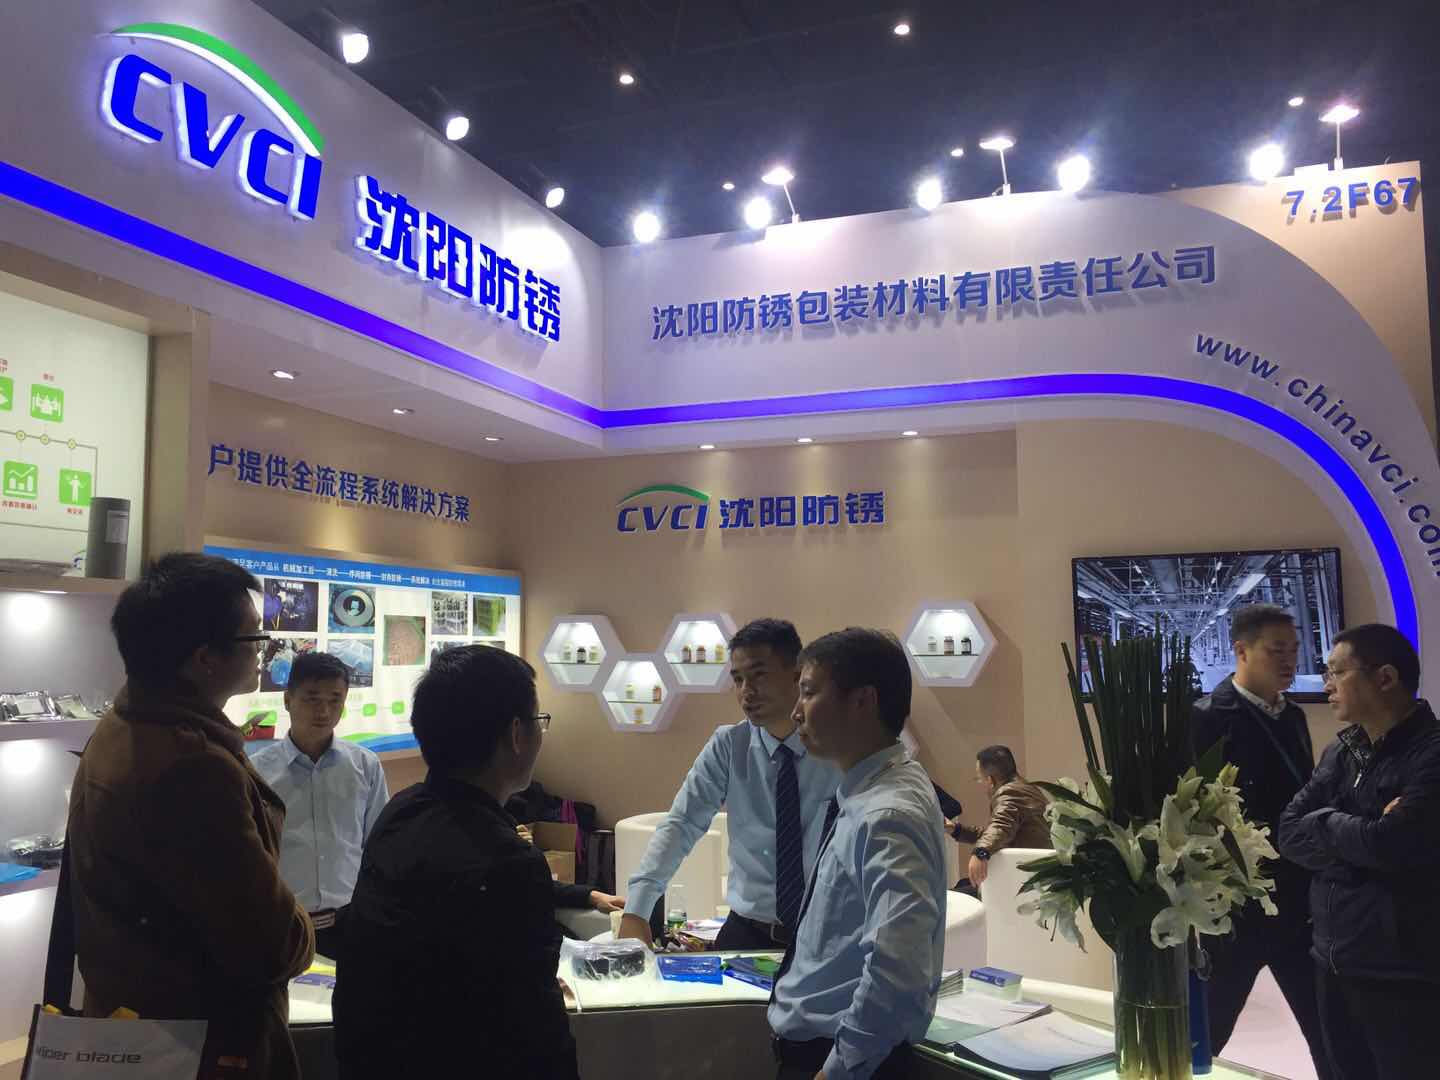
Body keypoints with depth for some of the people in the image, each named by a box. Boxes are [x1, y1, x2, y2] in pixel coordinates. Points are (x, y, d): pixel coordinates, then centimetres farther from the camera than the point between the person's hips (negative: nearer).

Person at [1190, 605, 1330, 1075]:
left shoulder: (1293, 716, 10)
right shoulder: (1209, 718, -14)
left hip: (1301, 904, 7)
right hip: (1236, 904, -7)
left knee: (1331, 1032, 14)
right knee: (1206, 1030, 7)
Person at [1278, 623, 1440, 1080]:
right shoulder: (1340, 751, 7)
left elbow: (1389, 844, -24)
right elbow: (1289, 834, 0)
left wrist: (1327, 822, -6)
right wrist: (1362, 836, -15)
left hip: (1401, 972, -7)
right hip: (1335, 962, 7)